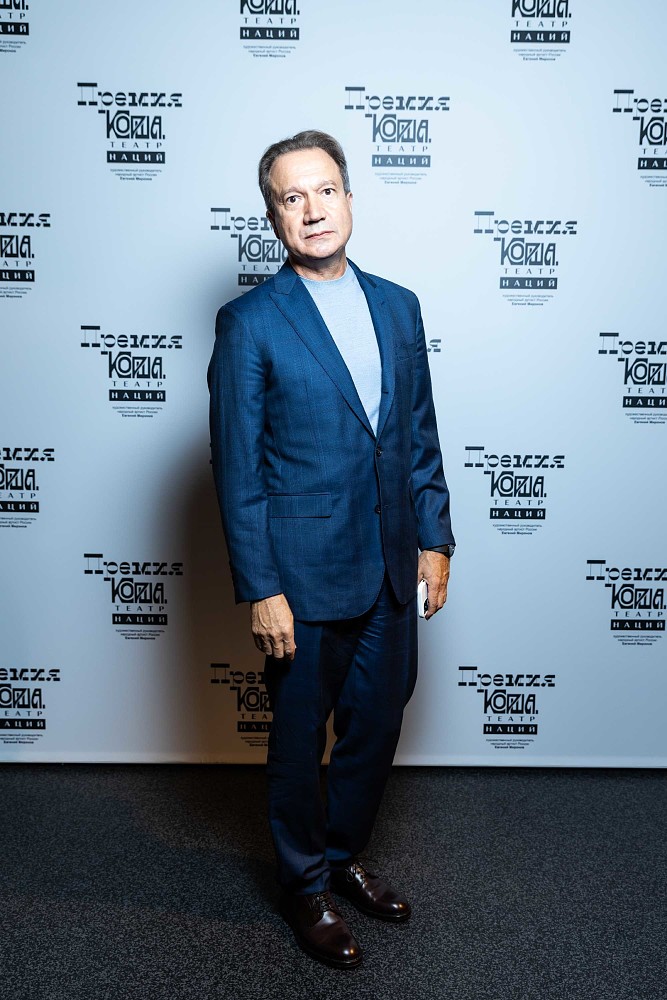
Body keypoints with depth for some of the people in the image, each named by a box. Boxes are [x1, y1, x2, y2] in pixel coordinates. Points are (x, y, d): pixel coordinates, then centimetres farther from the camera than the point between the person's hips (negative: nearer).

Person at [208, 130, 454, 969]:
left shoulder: (398, 307, 7)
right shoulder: (249, 323, -9)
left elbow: (420, 435, 11)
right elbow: (236, 468, -10)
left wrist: (434, 539, 7)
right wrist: (259, 589, -13)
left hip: (389, 569, 5)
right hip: (304, 574, -5)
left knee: (375, 728, 18)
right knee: (299, 741, 12)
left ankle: (344, 854, 44)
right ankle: (305, 886, 36)